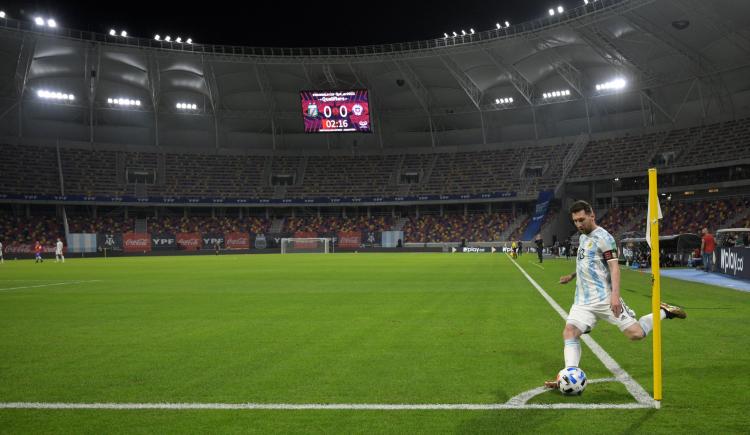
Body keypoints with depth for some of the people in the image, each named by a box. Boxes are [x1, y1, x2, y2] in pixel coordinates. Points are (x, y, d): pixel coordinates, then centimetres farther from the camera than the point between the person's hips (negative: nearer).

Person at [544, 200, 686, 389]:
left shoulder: (603, 237, -8)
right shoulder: (582, 237, 17)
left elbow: (614, 267, -15)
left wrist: (615, 294, -25)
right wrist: (572, 276, 43)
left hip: (604, 299, -7)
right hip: (583, 301, 7)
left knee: (636, 333, -8)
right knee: (569, 332, -12)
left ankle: (663, 312, 18)